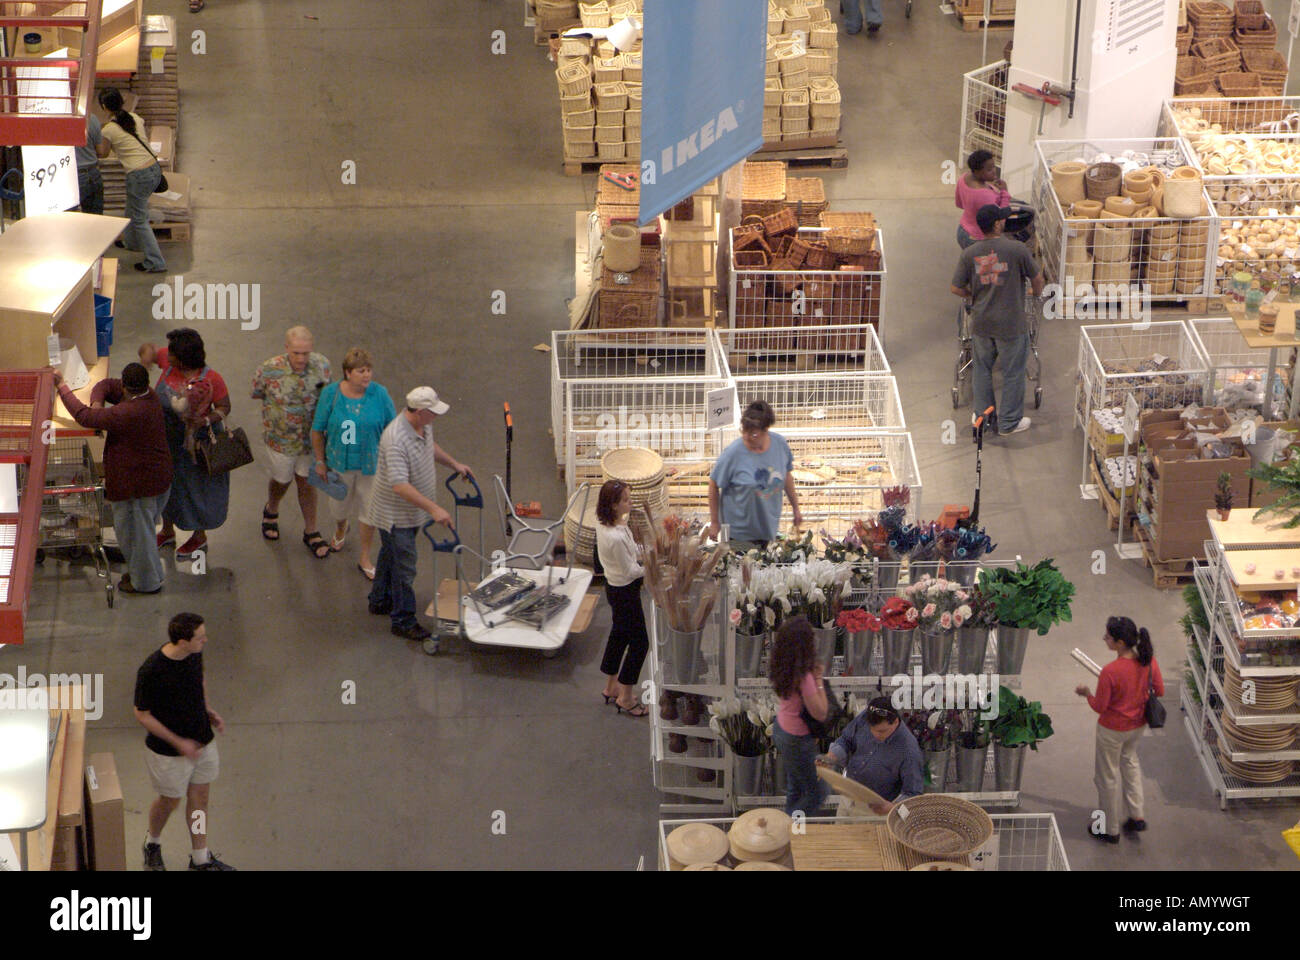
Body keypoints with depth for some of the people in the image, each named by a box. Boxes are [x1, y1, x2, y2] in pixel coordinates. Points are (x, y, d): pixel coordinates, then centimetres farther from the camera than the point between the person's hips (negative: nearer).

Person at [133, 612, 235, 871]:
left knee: (199, 798, 18)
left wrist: (207, 711, -2)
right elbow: (142, 715, -20)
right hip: (169, 751, -6)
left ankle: (200, 857, 35)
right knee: (170, 800, 16)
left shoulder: (194, 655, -12)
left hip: (203, 742, 6)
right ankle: (152, 844, 47)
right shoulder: (151, 671, -31)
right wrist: (178, 742, -21)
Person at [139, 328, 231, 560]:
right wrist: (147, 353, -19)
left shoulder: (211, 379, -26)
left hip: (196, 441, -6)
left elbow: (224, 407, -14)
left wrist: (206, 420, -31)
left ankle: (200, 536, 35)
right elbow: (149, 348, 4)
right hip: (166, 437, 6)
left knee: (196, 487, 11)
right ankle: (167, 531, 45)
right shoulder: (168, 362, -13)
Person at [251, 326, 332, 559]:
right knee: (282, 480, 21)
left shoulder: (321, 365, -17)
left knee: (307, 482, 15)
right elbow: (257, 394, -6)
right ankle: (271, 511, 53)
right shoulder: (270, 370, -26)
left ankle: (311, 531, 33)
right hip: (280, 438, -1)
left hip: (311, 437, 1)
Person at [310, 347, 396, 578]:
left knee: (369, 509, 8)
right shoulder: (331, 394, -14)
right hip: (340, 462, 1)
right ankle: (340, 529, 57)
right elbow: (317, 431, -3)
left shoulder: (379, 394, -14)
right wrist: (320, 462, 1)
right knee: (339, 505, 21)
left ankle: (365, 559, 25)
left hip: (371, 463, -1)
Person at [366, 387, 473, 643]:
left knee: (391, 554, 26)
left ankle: (380, 601, 44)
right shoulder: (396, 440, -36)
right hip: (395, 513, -10)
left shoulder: (423, 425, -6)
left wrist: (453, 464, 23)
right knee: (403, 566, 0)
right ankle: (403, 620, 13)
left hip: (412, 511, 10)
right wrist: (434, 509, -41)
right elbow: (400, 485, -41)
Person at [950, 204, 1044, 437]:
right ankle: (1009, 422, 21)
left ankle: (982, 415, 32)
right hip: (1011, 325, -3)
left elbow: (956, 288, -3)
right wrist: (1037, 292, 19)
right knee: (1012, 373, 12)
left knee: (982, 369, 21)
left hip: (981, 324, 3)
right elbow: (1036, 277, -4)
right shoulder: (1017, 249, -17)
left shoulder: (969, 254, -8)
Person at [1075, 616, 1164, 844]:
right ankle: (1137, 816, 37)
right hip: (1138, 725, 6)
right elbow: (1159, 691, -2)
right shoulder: (1148, 661, -16)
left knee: (1108, 776, 16)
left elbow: (1099, 706, -21)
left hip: (1113, 730, -6)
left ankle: (1110, 830, 32)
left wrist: (1086, 693, -1)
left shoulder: (1110, 671, -33)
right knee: (1129, 761, 33)